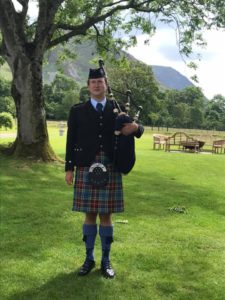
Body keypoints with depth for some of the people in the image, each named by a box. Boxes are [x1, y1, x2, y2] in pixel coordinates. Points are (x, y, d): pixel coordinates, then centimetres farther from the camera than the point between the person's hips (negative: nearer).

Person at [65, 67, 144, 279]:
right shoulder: (77, 111, 6)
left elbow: (137, 130, 12)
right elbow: (71, 141, 4)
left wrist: (136, 127, -12)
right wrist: (69, 168, 0)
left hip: (110, 169, 0)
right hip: (86, 169, 0)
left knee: (106, 215, 6)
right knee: (90, 214, 7)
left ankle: (106, 261, 19)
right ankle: (89, 259, 22)